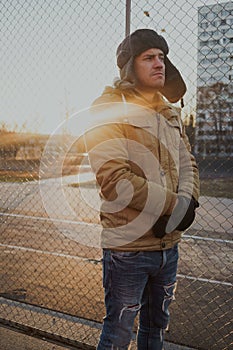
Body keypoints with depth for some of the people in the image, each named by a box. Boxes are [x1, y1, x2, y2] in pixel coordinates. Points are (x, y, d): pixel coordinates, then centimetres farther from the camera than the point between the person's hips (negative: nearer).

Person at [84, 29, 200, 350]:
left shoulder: (170, 111, 11)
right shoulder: (110, 107, -11)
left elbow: (187, 163, 11)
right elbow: (114, 180, -22)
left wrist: (187, 203, -10)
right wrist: (175, 204, -18)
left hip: (169, 243, 7)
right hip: (128, 247, -6)